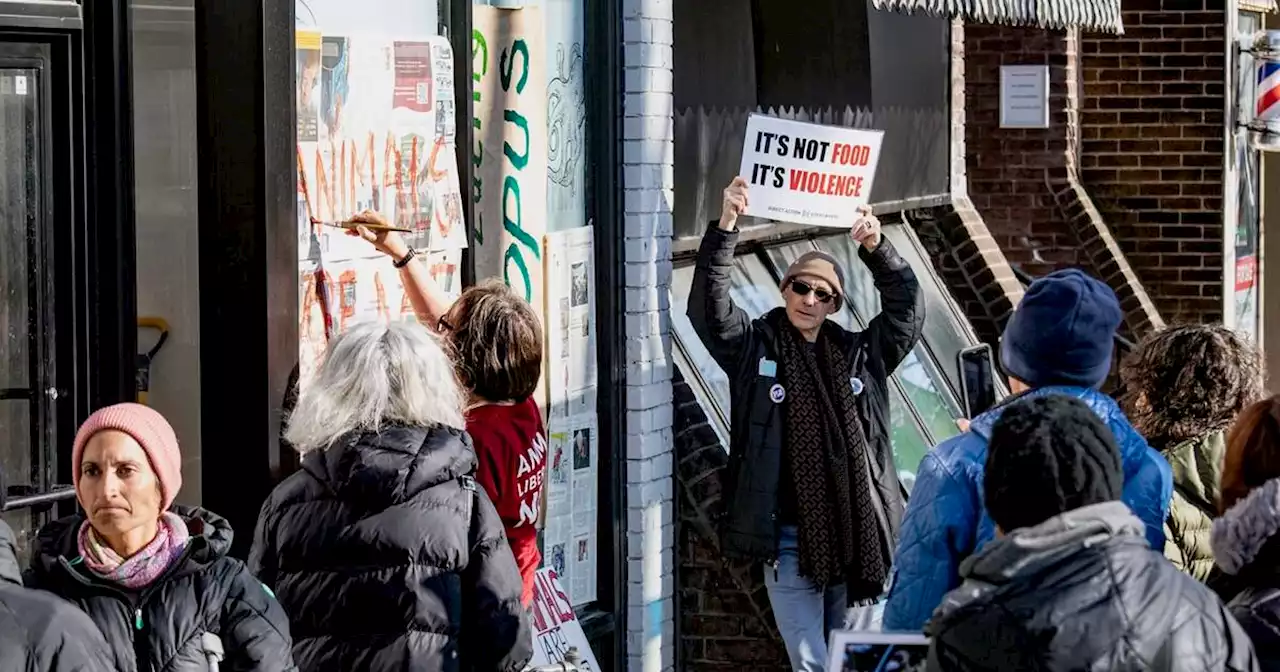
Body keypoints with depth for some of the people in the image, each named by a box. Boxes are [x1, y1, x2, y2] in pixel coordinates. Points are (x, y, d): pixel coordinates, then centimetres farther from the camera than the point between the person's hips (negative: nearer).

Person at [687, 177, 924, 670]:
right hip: (790, 539, -3)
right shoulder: (755, 348, 3)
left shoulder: (858, 354, 11)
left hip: (854, 535, 3)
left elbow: (907, 309, 8)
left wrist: (876, 250, -7)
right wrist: (727, 226, -19)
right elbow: (708, 303, -8)